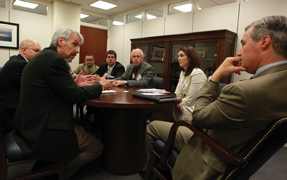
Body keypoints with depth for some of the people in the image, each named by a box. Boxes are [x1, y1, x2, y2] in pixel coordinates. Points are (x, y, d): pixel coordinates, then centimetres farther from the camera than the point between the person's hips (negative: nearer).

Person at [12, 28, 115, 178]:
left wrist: (75, 85, 10)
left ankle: (44, 163, 23)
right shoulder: (55, 59, -20)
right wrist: (101, 86, -4)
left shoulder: (44, 56, 11)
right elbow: (74, 95, -17)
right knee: (96, 147, 1)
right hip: (44, 131, -10)